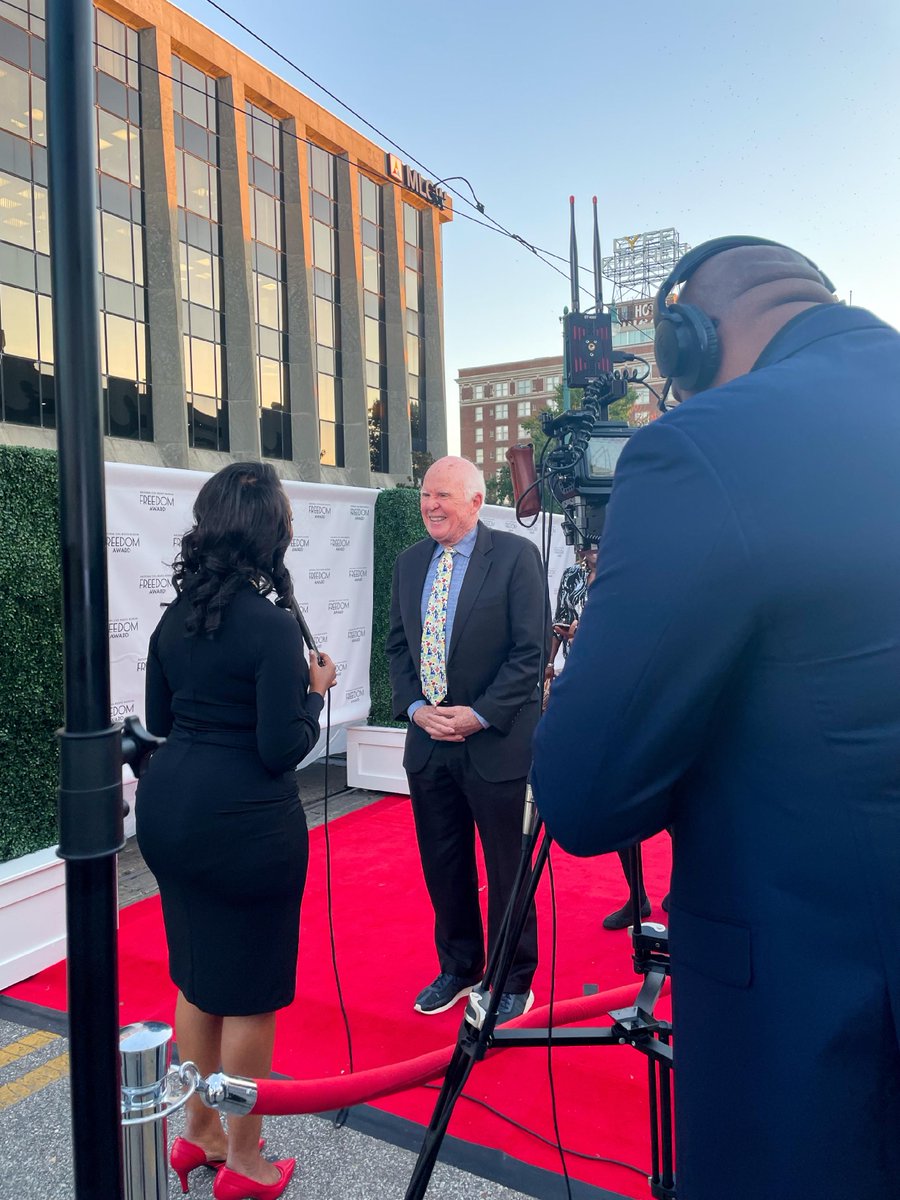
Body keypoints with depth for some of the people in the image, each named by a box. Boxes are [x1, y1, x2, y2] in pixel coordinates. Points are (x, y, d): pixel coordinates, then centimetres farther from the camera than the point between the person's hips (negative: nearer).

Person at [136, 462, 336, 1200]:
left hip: (169, 807, 8)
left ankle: (199, 1135, 40)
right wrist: (314, 691, -3)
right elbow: (282, 749, -18)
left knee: (196, 979, 22)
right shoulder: (272, 626, -19)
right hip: (242, 820, -7)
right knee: (249, 992, 10)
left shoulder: (176, 616, 4)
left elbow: (158, 717, 12)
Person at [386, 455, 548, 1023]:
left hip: (497, 743, -5)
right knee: (443, 867, 16)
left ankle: (514, 981, 30)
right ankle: (458, 968, 37)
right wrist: (416, 708, -3)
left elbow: (532, 649, -12)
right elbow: (398, 645, 12)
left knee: (507, 869, 10)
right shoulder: (410, 563, 9)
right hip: (428, 742, 5)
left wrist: (478, 714, -16)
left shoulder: (516, 555, -9)